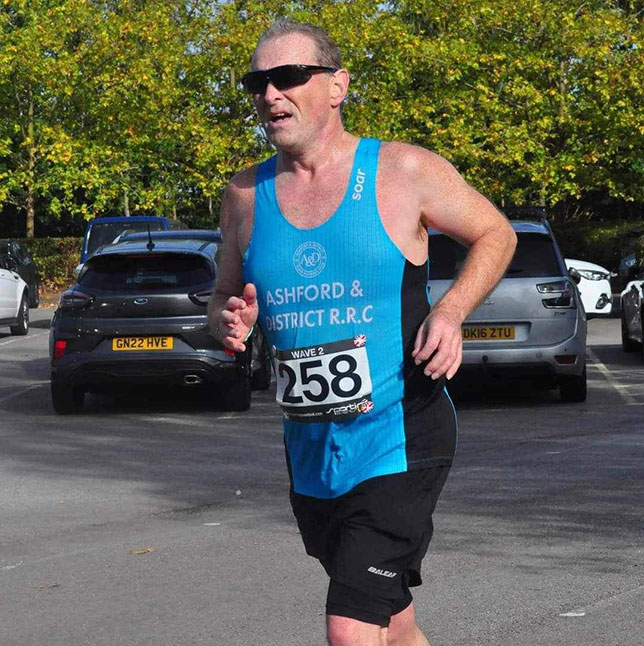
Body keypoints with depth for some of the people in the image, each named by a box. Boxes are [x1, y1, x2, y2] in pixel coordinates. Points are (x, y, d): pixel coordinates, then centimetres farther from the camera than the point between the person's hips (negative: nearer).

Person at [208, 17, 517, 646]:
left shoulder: (402, 171, -6)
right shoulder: (245, 196, 5)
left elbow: (496, 234, 8)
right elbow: (223, 300, 18)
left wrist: (450, 310, -10)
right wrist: (229, 323, -7)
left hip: (400, 444, -5)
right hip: (310, 454, 5)